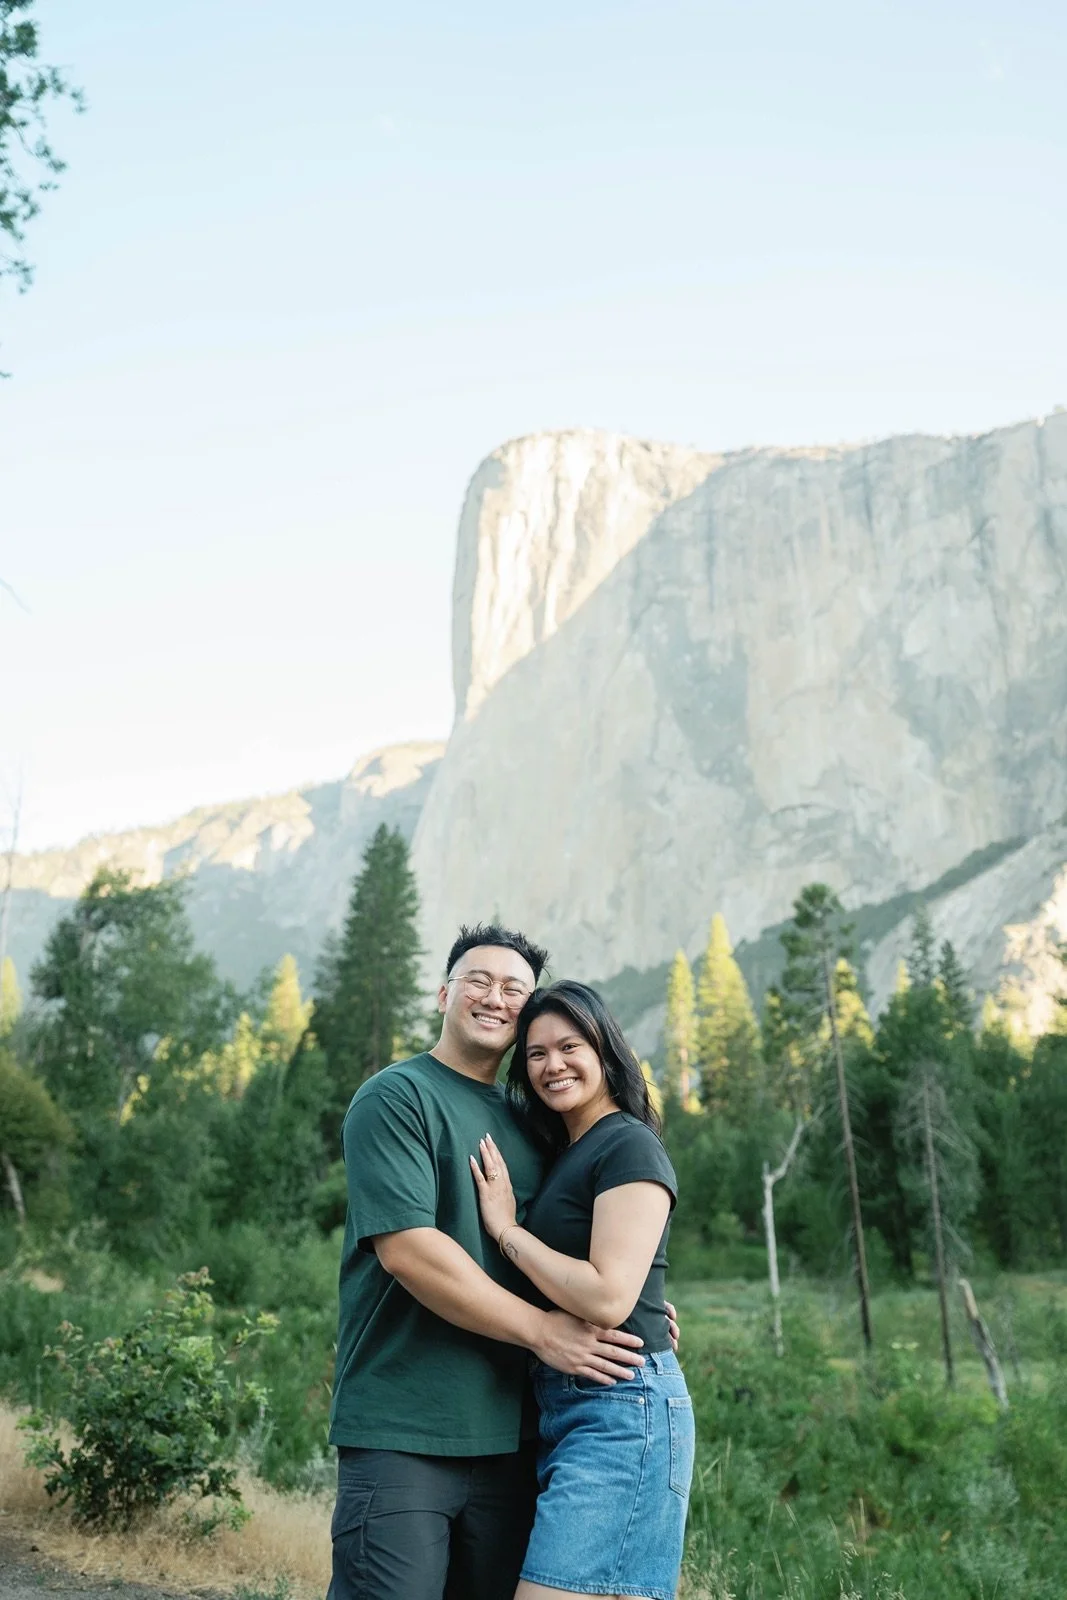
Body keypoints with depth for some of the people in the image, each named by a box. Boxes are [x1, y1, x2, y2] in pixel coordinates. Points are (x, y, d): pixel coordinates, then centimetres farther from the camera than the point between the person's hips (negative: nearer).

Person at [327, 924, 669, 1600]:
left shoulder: (526, 1126, 15)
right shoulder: (395, 1097, -7)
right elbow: (406, 1246, -18)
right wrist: (541, 1328, -16)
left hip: (507, 1436, 7)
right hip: (404, 1435, -7)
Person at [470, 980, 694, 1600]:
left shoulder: (630, 1147, -11)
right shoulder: (565, 1154, 15)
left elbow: (608, 1298, -21)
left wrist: (505, 1227, -12)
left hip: (621, 1409, -10)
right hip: (566, 1408, 10)